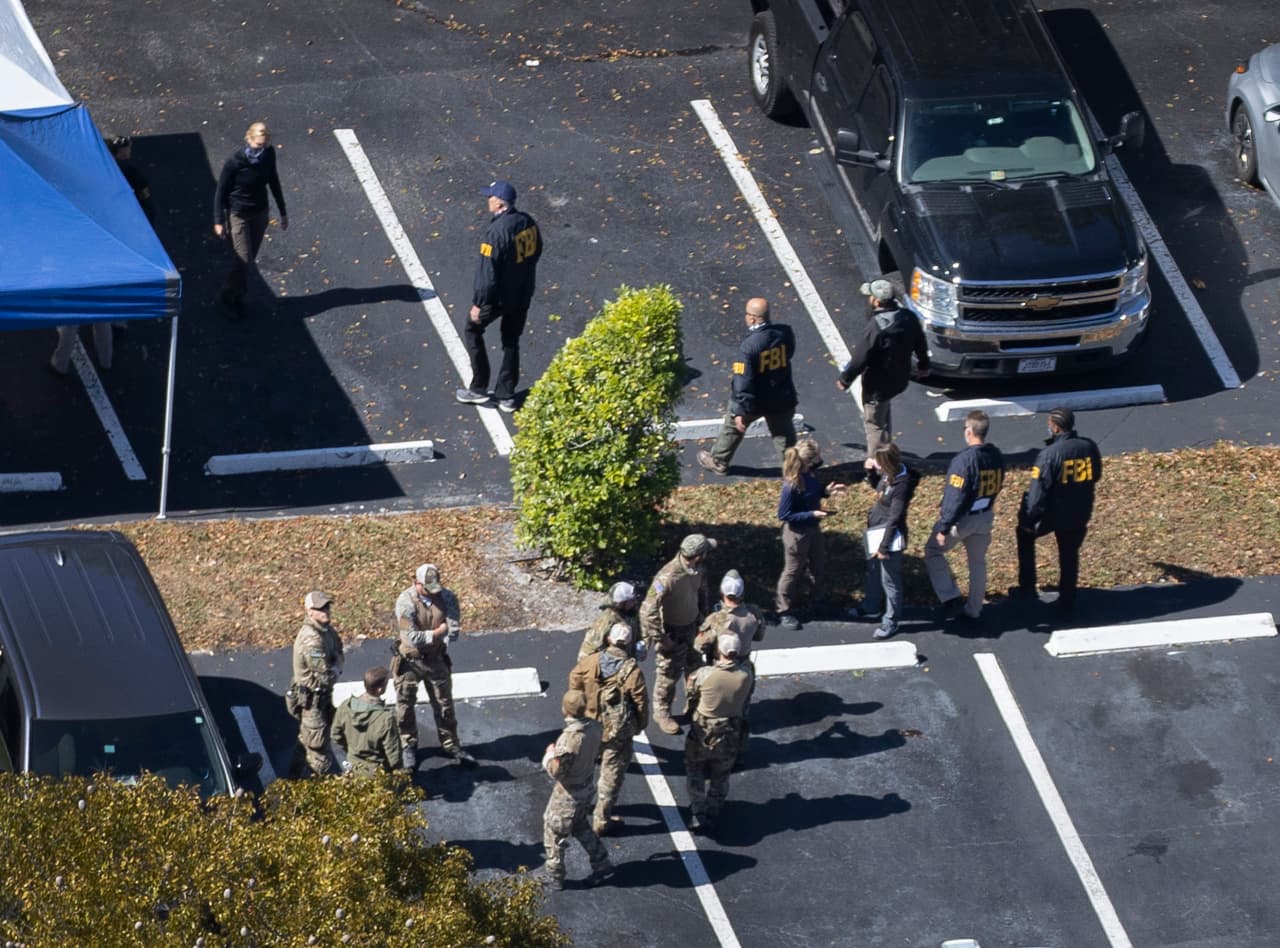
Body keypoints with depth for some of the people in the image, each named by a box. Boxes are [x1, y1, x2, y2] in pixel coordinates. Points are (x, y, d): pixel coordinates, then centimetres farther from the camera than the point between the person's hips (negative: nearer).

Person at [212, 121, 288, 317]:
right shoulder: (234, 161, -24)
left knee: (250, 259, 13)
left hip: (260, 213, 5)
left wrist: (283, 212, 13)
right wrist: (219, 221, -10)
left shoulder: (268, 154, -10)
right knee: (243, 260, -4)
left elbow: (273, 181, 6)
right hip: (238, 215, -5)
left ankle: (237, 296, 31)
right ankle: (230, 299, 18)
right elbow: (221, 190, -13)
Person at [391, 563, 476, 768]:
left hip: (435, 659, 3)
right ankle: (408, 746, 28)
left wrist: (426, 637, -29)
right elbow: (411, 637, -28)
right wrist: (438, 632, -22)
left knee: (444, 704, 11)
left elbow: (453, 632, -19)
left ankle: (451, 745, 26)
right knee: (405, 706, 10)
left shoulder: (447, 598, -12)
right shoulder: (406, 601, -23)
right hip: (409, 661, -3)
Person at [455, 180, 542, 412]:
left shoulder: (496, 231, -28)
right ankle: (506, 395, 27)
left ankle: (479, 388, 20)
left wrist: (478, 303, -15)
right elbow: (536, 253, 10)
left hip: (499, 296, -7)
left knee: (473, 330, 16)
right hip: (523, 294, 7)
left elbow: (487, 273, -25)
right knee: (511, 342, 20)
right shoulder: (528, 223, -5)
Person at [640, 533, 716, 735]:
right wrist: (660, 639, -24)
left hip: (692, 628, 7)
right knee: (669, 674, 10)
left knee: (695, 668, 22)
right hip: (673, 633, -7)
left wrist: (704, 618, 12)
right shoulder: (668, 577, -36)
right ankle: (662, 713, 31)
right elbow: (648, 610, -31)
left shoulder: (698, 571, -13)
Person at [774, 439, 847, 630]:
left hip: (812, 529, 8)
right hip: (797, 533, -8)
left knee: (818, 564, 24)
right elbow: (783, 514, -26)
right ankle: (784, 612, 27)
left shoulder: (808, 476, -8)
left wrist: (826, 491, -6)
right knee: (793, 571, 9)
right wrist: (811, 514, -29)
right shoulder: (791, 486, -33)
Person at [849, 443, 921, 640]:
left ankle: (891, 622, 17)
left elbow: (894, 518, -23)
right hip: (876, 530, 10)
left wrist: (884, 547, -19)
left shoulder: (901, 485, -27)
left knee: (889, 581, 4)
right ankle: (871, 609, 46)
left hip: (889, 535, -10)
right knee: (873, 574, 27)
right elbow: (877, 488, 22)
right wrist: (870, 471, 2)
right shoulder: (889, 475, -3)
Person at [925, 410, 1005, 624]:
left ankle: (952, 598, 4)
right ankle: (973, 609, 30)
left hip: (962, 518, -6)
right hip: (985, 518, 6)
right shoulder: (996, 457, -3)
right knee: (977, 562, 20)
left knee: (933, 551, 14)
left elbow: (955, 497, -24)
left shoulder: (964, 460, -26)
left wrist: (944, 528, -17)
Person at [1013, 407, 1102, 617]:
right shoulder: (1089, 448, -6)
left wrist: (1029, 519, -10)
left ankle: (1027, 587, 24)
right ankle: (1067, 603, 24)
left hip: (1052, 513, -4)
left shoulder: (1049, 454, -23)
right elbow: (1095, 476, 10)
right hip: (1080, 514, 4)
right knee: (1070, 556, 19)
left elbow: (1038, 491, -19)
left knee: (1025, 535, 23)